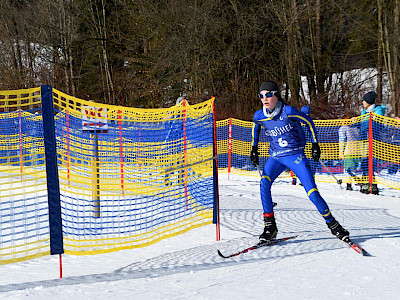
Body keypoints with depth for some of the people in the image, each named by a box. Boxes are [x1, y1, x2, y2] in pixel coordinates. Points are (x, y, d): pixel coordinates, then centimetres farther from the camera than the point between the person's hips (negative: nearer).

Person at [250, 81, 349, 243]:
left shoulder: (288, 112, -18)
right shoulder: (259, 116, -5)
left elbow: (308, 122, -2)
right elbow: (255, 128, 20)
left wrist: (315, 143, -1)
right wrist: (254, 148, 20)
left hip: (296, 156, -3)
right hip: (276, 157, 3)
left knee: (312, 192, -9)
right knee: (264, 183, -23)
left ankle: (331, 223, 13)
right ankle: (270, 226, -15)